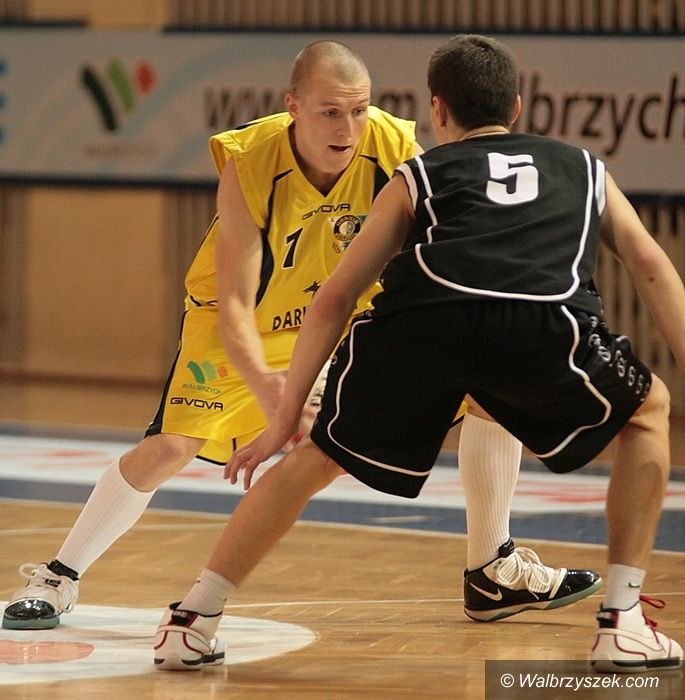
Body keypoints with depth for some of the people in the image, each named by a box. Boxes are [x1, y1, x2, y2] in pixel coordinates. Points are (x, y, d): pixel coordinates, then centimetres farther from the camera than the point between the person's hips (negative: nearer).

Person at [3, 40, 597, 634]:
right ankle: (58, 579, 5)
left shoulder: (396, 150, -27)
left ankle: (495, 569, 9)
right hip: (249, 321, -3)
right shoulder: (249, 164, -33)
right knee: (170, 446, -17)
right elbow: (232, 306, -33)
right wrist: (261, 381, -52)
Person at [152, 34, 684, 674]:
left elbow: (334, 299, 28)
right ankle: (623, 625, 20)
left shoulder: (418, 176, 34)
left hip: (420, 318, 1)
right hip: (546, 327, -1)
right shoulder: (583, 168, 36)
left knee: (319, 455, 25)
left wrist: (284, 420, 30)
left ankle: (193, 621, 24)